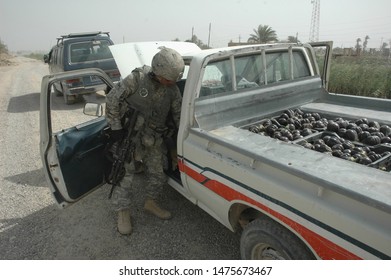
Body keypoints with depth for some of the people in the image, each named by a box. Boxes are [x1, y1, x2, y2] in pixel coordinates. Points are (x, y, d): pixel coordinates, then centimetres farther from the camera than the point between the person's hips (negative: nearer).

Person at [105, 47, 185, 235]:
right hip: (130, 135, -4)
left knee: (157, 173, 9)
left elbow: (178, 113, 7)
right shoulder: (137, 78, -18)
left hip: (154, 139, 4)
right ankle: (123, 212, 18)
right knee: (126, 173, 0)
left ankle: (150, 203, 34)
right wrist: (116, 127, -13)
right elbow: (112, 99, -13)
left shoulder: (172, 89, -4)